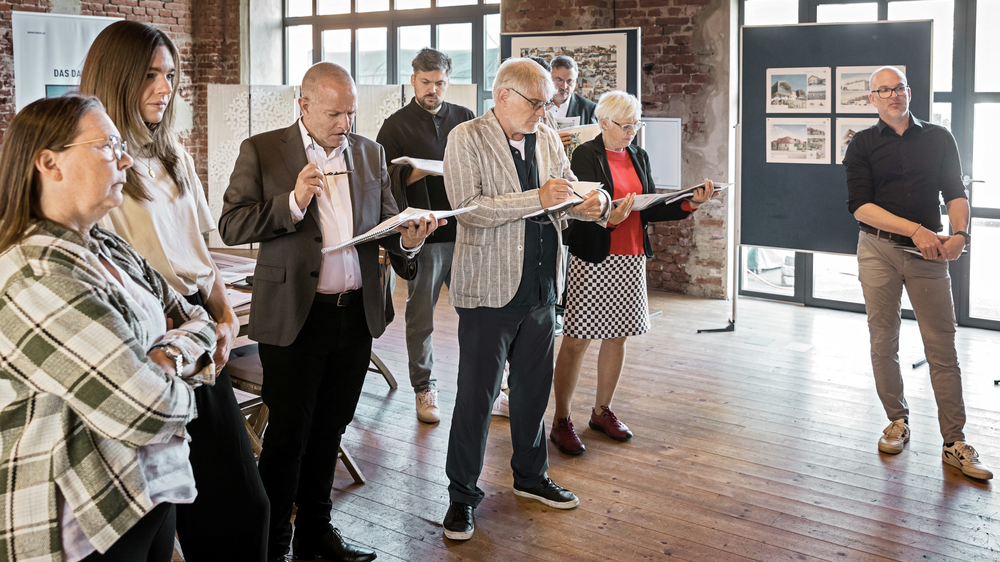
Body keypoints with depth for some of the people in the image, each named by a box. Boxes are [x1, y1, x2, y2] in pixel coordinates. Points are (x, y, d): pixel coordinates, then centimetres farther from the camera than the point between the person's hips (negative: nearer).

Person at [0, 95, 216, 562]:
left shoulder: (107, 249, 7)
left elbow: (194, 319, 10)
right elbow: (146, 413, -27)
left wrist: (171, 356, -12)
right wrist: (182, 392, -5)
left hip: (155, 487, 9)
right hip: (87, 524, -8)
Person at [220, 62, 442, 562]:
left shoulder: (369, 153, 11)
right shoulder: (262, 151, -3)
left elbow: (385, 219, 11)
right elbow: (231, 226, -8)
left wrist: (407, 239, -12)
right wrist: (293, 202, -22)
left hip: (358, 313, 5)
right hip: (295, 317, -4)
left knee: (329, 429, 16)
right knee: (288, 433, 4)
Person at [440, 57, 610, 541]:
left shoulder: (547, 139, 10)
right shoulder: (466, 139, -9)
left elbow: (566, 191, 14)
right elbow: (468, 208, -19)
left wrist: (591, 205, -10)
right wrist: (536, 198, -24)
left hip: (540, 286, 6)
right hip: (488, 288, -6)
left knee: (534, 387, 17)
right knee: (476, 395, 1)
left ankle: (530, 475, 36)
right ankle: (462, 496, 15)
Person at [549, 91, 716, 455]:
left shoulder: (639, 158, 14)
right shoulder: (586, 155, -7)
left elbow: (650, 209, 11)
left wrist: (690, 204, -2)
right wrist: (610, 218, -35)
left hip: (630, 259, 7)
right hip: (592, 258, -6)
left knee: (617, 337, 12)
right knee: (577, 340, -4)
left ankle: (602, 411, 27)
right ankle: (561, 421, 5)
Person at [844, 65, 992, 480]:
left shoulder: (938, 139, 10)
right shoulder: (862, 145, 4)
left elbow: (955, 193, 7)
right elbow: (860, 206, -6)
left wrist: (959, 232, -14)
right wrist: (915, 230, -16)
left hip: (928, 252, 0)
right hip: (878, 250, 0)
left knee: (942, 347, -3)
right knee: (883, 344, 6)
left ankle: (955, 443, 1)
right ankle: (897, 422, 24)